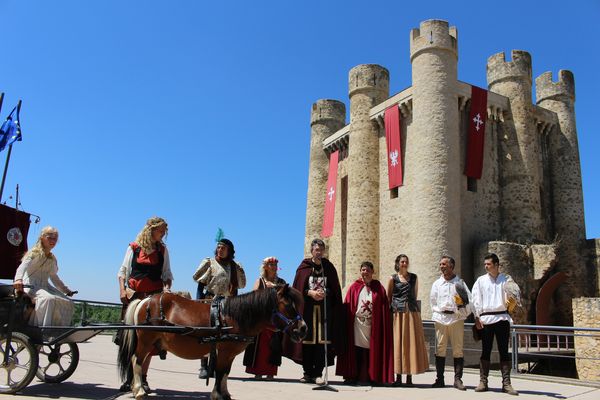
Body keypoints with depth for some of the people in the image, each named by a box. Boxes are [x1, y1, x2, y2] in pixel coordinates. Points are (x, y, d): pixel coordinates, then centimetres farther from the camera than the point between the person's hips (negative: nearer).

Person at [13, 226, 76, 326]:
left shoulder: (52, 259, 18)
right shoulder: (35, 253, -4)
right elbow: (23, 266, -23)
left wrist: (66, 290, 24)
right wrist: (18, 279, -44)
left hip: (45, 287, 8)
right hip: (31, 286, -8)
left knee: (68, 303, -10)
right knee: (48, 298, -38)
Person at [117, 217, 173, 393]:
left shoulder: (163, 250, 9)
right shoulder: (133, 247, 4)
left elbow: (167, 274, 10)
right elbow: (123, 271, 5)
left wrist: (167, 286, -9)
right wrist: (122, 290, -8)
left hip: (154, 296, 1)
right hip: (133, 295, -1)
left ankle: (142, 378, 7)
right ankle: (129, 377, 10)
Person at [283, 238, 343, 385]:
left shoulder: (329, 267, 9)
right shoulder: (304, 267, 6)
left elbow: (335, 289, 9)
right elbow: (297, 288, 2)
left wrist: (324, 293, -9)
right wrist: (310, 293, -11)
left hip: (325, 308, 1)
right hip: (307, 307, -1)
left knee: (322, 340, -6)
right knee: (308, 341, 0)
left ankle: (318, 373, 0)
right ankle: (308, 372, 11)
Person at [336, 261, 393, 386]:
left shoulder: (378, 287, 6)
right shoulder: (355, 287, 6)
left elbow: (384, 308, 3)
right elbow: (347, 306, 5)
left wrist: (382, 324, -5)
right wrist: (348, 322, -3)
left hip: (373, 325, 0)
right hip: (358, 323, 0)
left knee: (371, 350, 1)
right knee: (357, 351, 1)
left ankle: (370, 377, 10)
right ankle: (354, 376, 8)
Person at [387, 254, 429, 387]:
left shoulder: (414, 277, 11)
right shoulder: (392, 278, 4)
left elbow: (415, 295, 18)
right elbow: (388, 297, 8)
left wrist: (411, 305, 12)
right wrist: (391, 309, 2)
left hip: (412, 312, 2)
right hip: (398, 313, -2)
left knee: (412, 343, 1)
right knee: (398, 342, 0)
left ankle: (409, 377, 7)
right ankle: (398, 377, 6)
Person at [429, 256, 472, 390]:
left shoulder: (460, 283, 8)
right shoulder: (437, 284, 14)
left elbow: (469, 299, 6)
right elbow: (432, 302, 16)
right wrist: (440, 311, 5)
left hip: (457, 318, -2)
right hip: (440, 318, 2)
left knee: (458, 349, -2)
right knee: (440, 348, 1)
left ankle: (458, 379, 3)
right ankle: (439, 379, 7)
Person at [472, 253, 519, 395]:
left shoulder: (506, 280, 9)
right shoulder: (480, 280, 9)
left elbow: (515, 297, 6)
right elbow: (476, 300, 6)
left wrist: (513, 301, -18)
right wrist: (477, 317, -3)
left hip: (502, 318, 0)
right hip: (485, 318, 0)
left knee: (504, 351, 1)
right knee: (485, 351, 4)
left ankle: (506, 383, 5)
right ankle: (483, 382, 8)